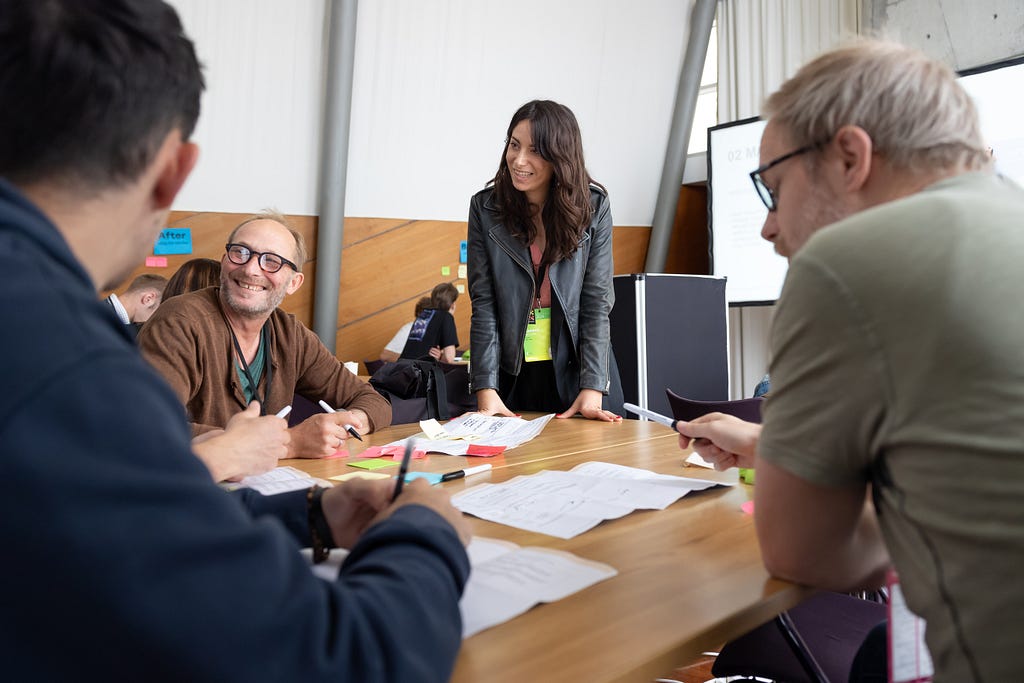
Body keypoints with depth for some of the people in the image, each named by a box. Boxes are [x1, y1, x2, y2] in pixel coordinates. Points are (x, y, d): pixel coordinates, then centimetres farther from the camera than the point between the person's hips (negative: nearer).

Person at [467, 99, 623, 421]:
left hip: (577, 370, 0)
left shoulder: (593, 207, -7)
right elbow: (483, 303, -7)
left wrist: (592, 388, -16)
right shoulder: (485, 207, -4)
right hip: (513, 375, 1)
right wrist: (486, 388, -14)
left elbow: (597, 300, -8)